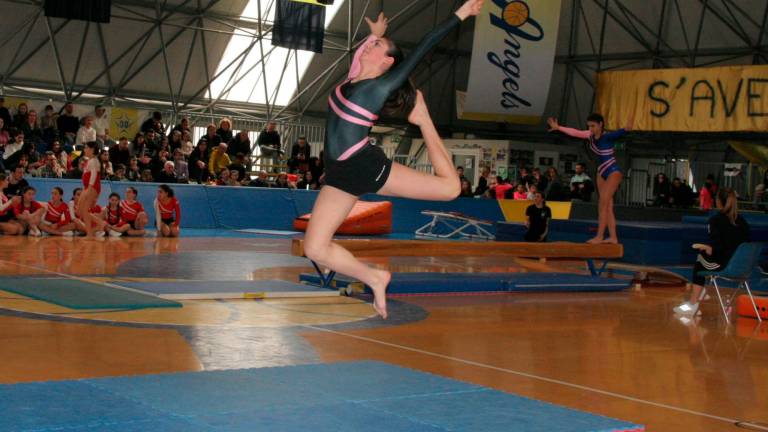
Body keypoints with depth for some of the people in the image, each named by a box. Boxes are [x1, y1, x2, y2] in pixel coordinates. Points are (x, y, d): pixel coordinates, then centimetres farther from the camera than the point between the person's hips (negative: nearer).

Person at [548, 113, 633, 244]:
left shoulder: (608, 136, -20)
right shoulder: (590, 136, 0)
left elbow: (620, 133, -39)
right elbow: (574, 132, 9)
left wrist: (627, 128, -60)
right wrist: (558, 128, 14)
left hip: (613, 172, -8)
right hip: (602, 172, 8)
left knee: (603, 204, -12)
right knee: (607, 206, 5)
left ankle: (599, 236, -12)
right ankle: (613, 237, 6)